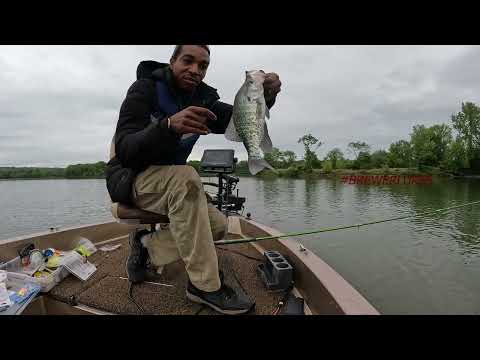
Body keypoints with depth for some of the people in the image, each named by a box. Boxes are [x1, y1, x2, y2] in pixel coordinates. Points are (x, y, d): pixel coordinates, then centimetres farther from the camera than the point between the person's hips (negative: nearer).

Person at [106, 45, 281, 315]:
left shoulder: (202, 99, 2)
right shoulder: (145, 89, -14)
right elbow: (125, 151, -27)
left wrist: (264, 97, -34)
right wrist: (168, 125, -45)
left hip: (169, 184, 6)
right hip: (130, 179, -5)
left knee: (218, 225, -12)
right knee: (185, 177, -35)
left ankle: (147, 243, 5)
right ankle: (205, 285, -27)